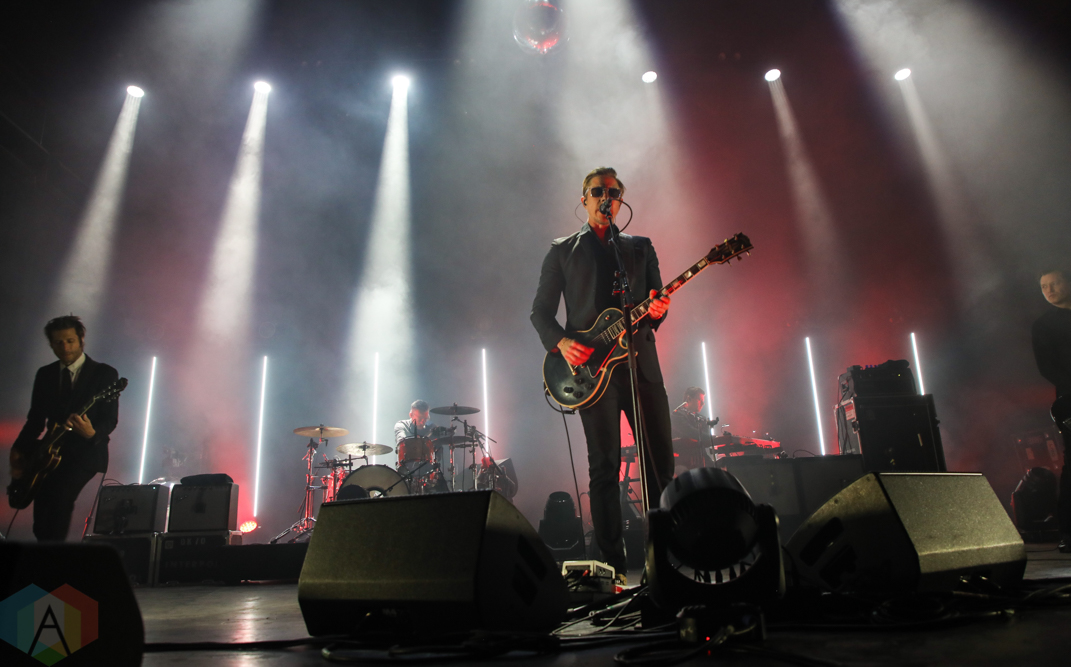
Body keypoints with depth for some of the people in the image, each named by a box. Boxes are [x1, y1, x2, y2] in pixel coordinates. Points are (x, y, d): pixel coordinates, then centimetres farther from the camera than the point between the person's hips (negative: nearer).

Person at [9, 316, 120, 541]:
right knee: (41, 523, -5)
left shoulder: (105, 374, -2)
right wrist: (18, 450, 3)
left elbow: (110, 419, -7)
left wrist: (92, 433, -27)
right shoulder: (45, 374, 12)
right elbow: (36, 418, 16)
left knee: (60, 495, -26)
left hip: (86, 453, -4)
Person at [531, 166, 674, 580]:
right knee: (604, 467, -2)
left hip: (640, 363, 3)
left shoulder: (641, 248, 19)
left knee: (662, 461, 2)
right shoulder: (562, 250, 12)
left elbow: (657, 299, 14)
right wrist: (561, 342, -11)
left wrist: (656, 311, -11)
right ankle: (613, 562, 5)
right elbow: (540, 311, 8)